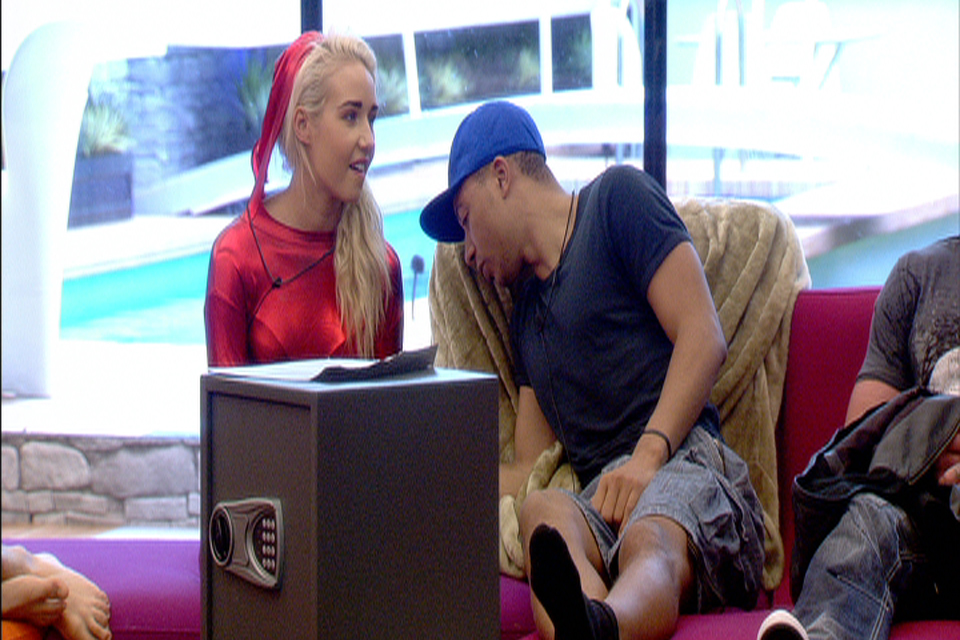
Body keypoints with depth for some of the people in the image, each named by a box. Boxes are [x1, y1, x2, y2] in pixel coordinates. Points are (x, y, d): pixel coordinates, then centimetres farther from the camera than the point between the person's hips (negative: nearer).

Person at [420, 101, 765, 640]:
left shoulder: (617, 198, 13)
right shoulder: (525, 311, 34)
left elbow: (704, 338, -2)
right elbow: (533, 470, 28)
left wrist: (648, 455, -15)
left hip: (686, 461, -4)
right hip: (599, 495, 5)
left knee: (650, 540, -41)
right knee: (545, 512, -34)